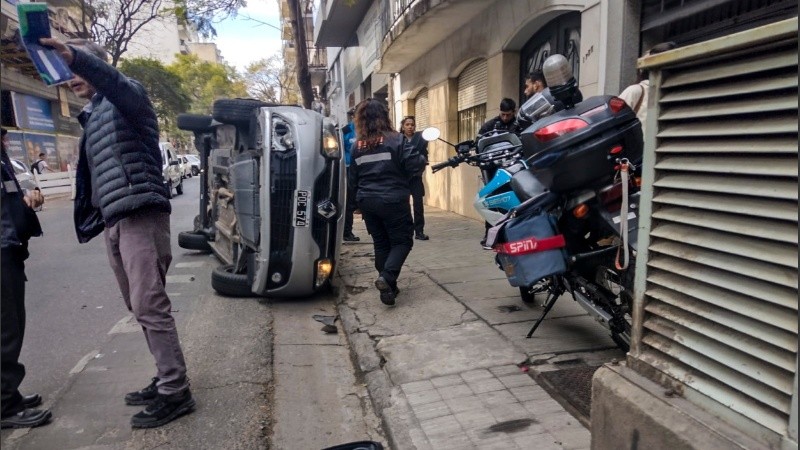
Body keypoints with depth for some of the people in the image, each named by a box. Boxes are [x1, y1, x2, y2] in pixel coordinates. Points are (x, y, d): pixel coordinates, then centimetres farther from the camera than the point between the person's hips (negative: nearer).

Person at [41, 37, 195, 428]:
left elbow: (117, 83, -25)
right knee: (140, 308, 9)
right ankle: (167, 379, 18)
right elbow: (92, 175, 25)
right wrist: (91, 220, 19)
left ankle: (175, 392, -4)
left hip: (140, 215, -9)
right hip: (113, 221, 9)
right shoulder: (91, 116, 26)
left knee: (149, 306, -10)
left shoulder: (127, 97, 2)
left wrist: (76, 57, -40)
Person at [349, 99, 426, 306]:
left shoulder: (357, 146, 6)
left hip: (367, 202, 5)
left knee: (381, 243, 14)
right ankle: (386, 277, -16)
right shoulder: (395, 140, -9)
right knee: (402, 241, 6)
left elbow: (353, 179, 13)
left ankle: (388, 287, 17)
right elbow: (415, 165, -14)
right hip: (393, 200, -5)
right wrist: (422, 156, 8)